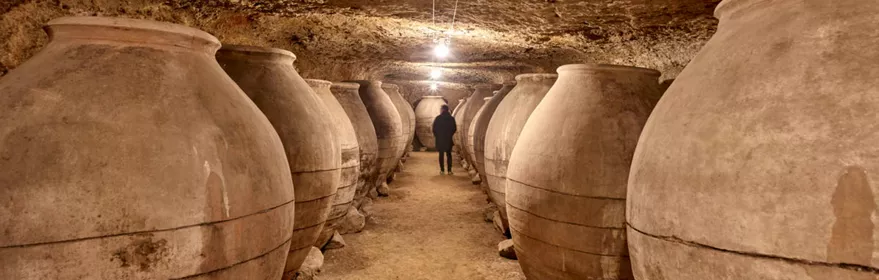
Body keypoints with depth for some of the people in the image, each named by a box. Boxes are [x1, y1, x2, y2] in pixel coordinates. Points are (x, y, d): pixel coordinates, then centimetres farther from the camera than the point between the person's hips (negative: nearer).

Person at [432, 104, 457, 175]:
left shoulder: (438, 118, -7)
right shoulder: (451, 118, 0)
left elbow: (434, 128, -7)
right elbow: (455, 129, 3)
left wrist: (436, 135, 10)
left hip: (440, 139, -2)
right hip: (448, 139, 2)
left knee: (441, 155, 5)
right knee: (449, 154, 9)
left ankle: (442, 170, 3)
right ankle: (449, 170, 4)